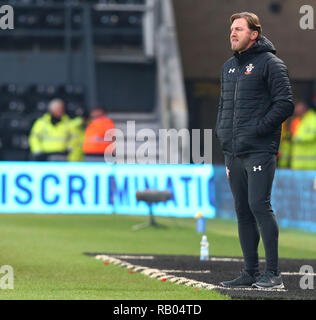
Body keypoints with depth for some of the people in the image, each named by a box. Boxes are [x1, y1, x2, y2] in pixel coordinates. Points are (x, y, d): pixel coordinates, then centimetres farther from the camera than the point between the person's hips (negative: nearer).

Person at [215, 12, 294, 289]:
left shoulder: (270, 64, -6)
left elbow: (285, 104, -11)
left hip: (259, 150, -8)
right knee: (243, 211, 8)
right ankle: (251, 273, 13)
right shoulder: (229, 67, 18)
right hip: (233, 152, 8)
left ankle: (273, 274, -10)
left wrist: (258, 128, -15)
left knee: (259, 205, -14)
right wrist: (221, 131, 11)